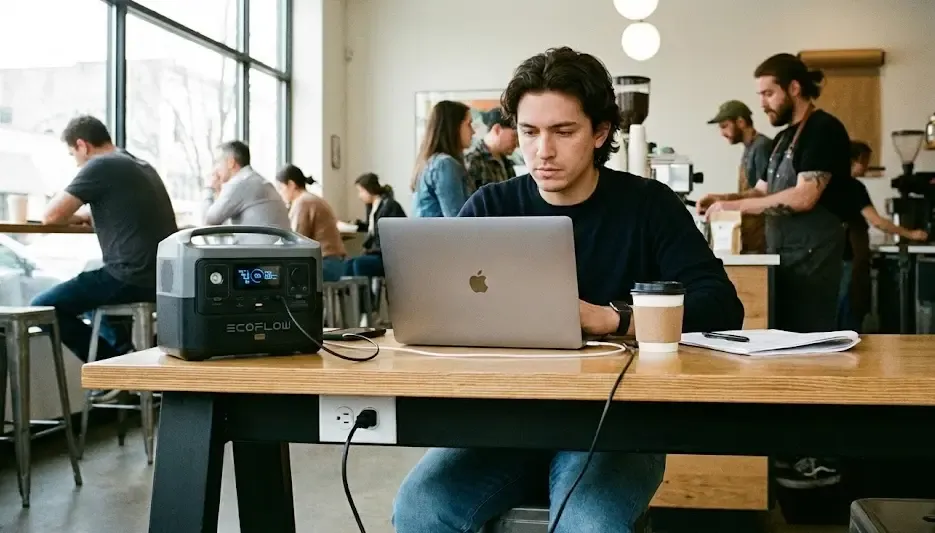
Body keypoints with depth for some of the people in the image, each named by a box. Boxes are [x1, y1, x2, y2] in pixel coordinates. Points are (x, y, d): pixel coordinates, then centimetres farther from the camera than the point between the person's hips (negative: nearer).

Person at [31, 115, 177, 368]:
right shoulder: (141, 166, 18)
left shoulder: (100, 165, -8)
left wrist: (73, 216, 12)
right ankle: (125, 351, 18)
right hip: (160, 278, 9)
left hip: (132, 278, -9)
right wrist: (90, 218, 22)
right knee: (89, 288, 34)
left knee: (42, 307, 2)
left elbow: (51, 216, -8)